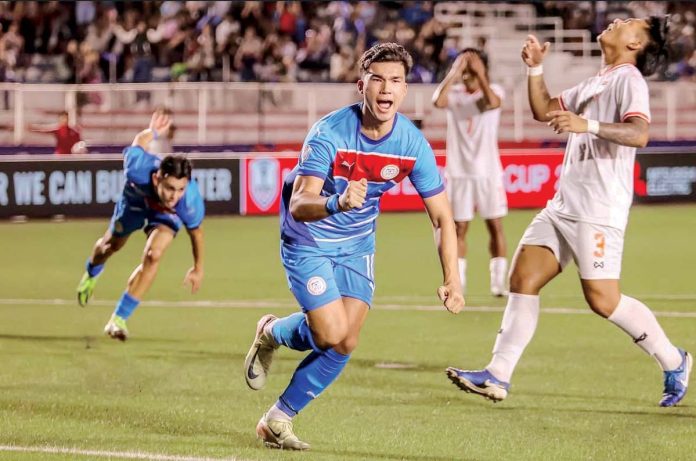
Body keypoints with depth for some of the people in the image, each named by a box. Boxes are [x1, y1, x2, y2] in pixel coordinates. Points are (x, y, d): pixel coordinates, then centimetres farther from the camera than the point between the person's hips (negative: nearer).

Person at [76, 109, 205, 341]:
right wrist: (152, 133, -1)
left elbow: (195, 231, -21)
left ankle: (119, 319, -11)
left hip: (167, 216, -1)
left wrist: (198, 268, -7)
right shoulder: (138, 169, -49)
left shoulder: (190, 201, -45)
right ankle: (91, 274, 63)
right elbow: (140, 141, -25)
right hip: (136, 197, 1)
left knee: (153, 256, -24)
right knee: (113, 244, 25)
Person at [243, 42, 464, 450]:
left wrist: (452, 279, -21)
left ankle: (279, 420, 15)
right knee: (332, 334, -16)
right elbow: (298, 205, -35)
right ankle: (272, 332, 18)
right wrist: (337, 203, -56)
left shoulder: (413, 144, -15)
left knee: (346, 344, -3)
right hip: (308, 242, -5)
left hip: (357, 247, 5)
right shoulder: (329, 133, -27)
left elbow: (443, 218, -9)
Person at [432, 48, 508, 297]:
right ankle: (457, 282, 6)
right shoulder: (453, 93, 1)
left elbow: (493, 102, -24)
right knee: (459, 228, 2)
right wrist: (456, 72, -22)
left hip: (488, 171, -1)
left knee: (495, 225, 0)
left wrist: (480, 74, -25)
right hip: (458, 171, 1)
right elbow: (438, 101, -23)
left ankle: (499, 281, 4)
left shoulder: (493, 90, 1)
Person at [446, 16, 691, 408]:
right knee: (523, 279, -1)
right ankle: (498, 376, -3)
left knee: (603, 299, -11)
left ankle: (674, 363, 7)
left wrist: (588, 125, -37)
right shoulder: (596, 83, 22)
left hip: (598, 210, -9)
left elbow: (639, 134, -24)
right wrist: (536, 68, 15)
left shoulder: (628, 79, -7)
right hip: (564, 205, 9)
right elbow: (544, 111, 29)